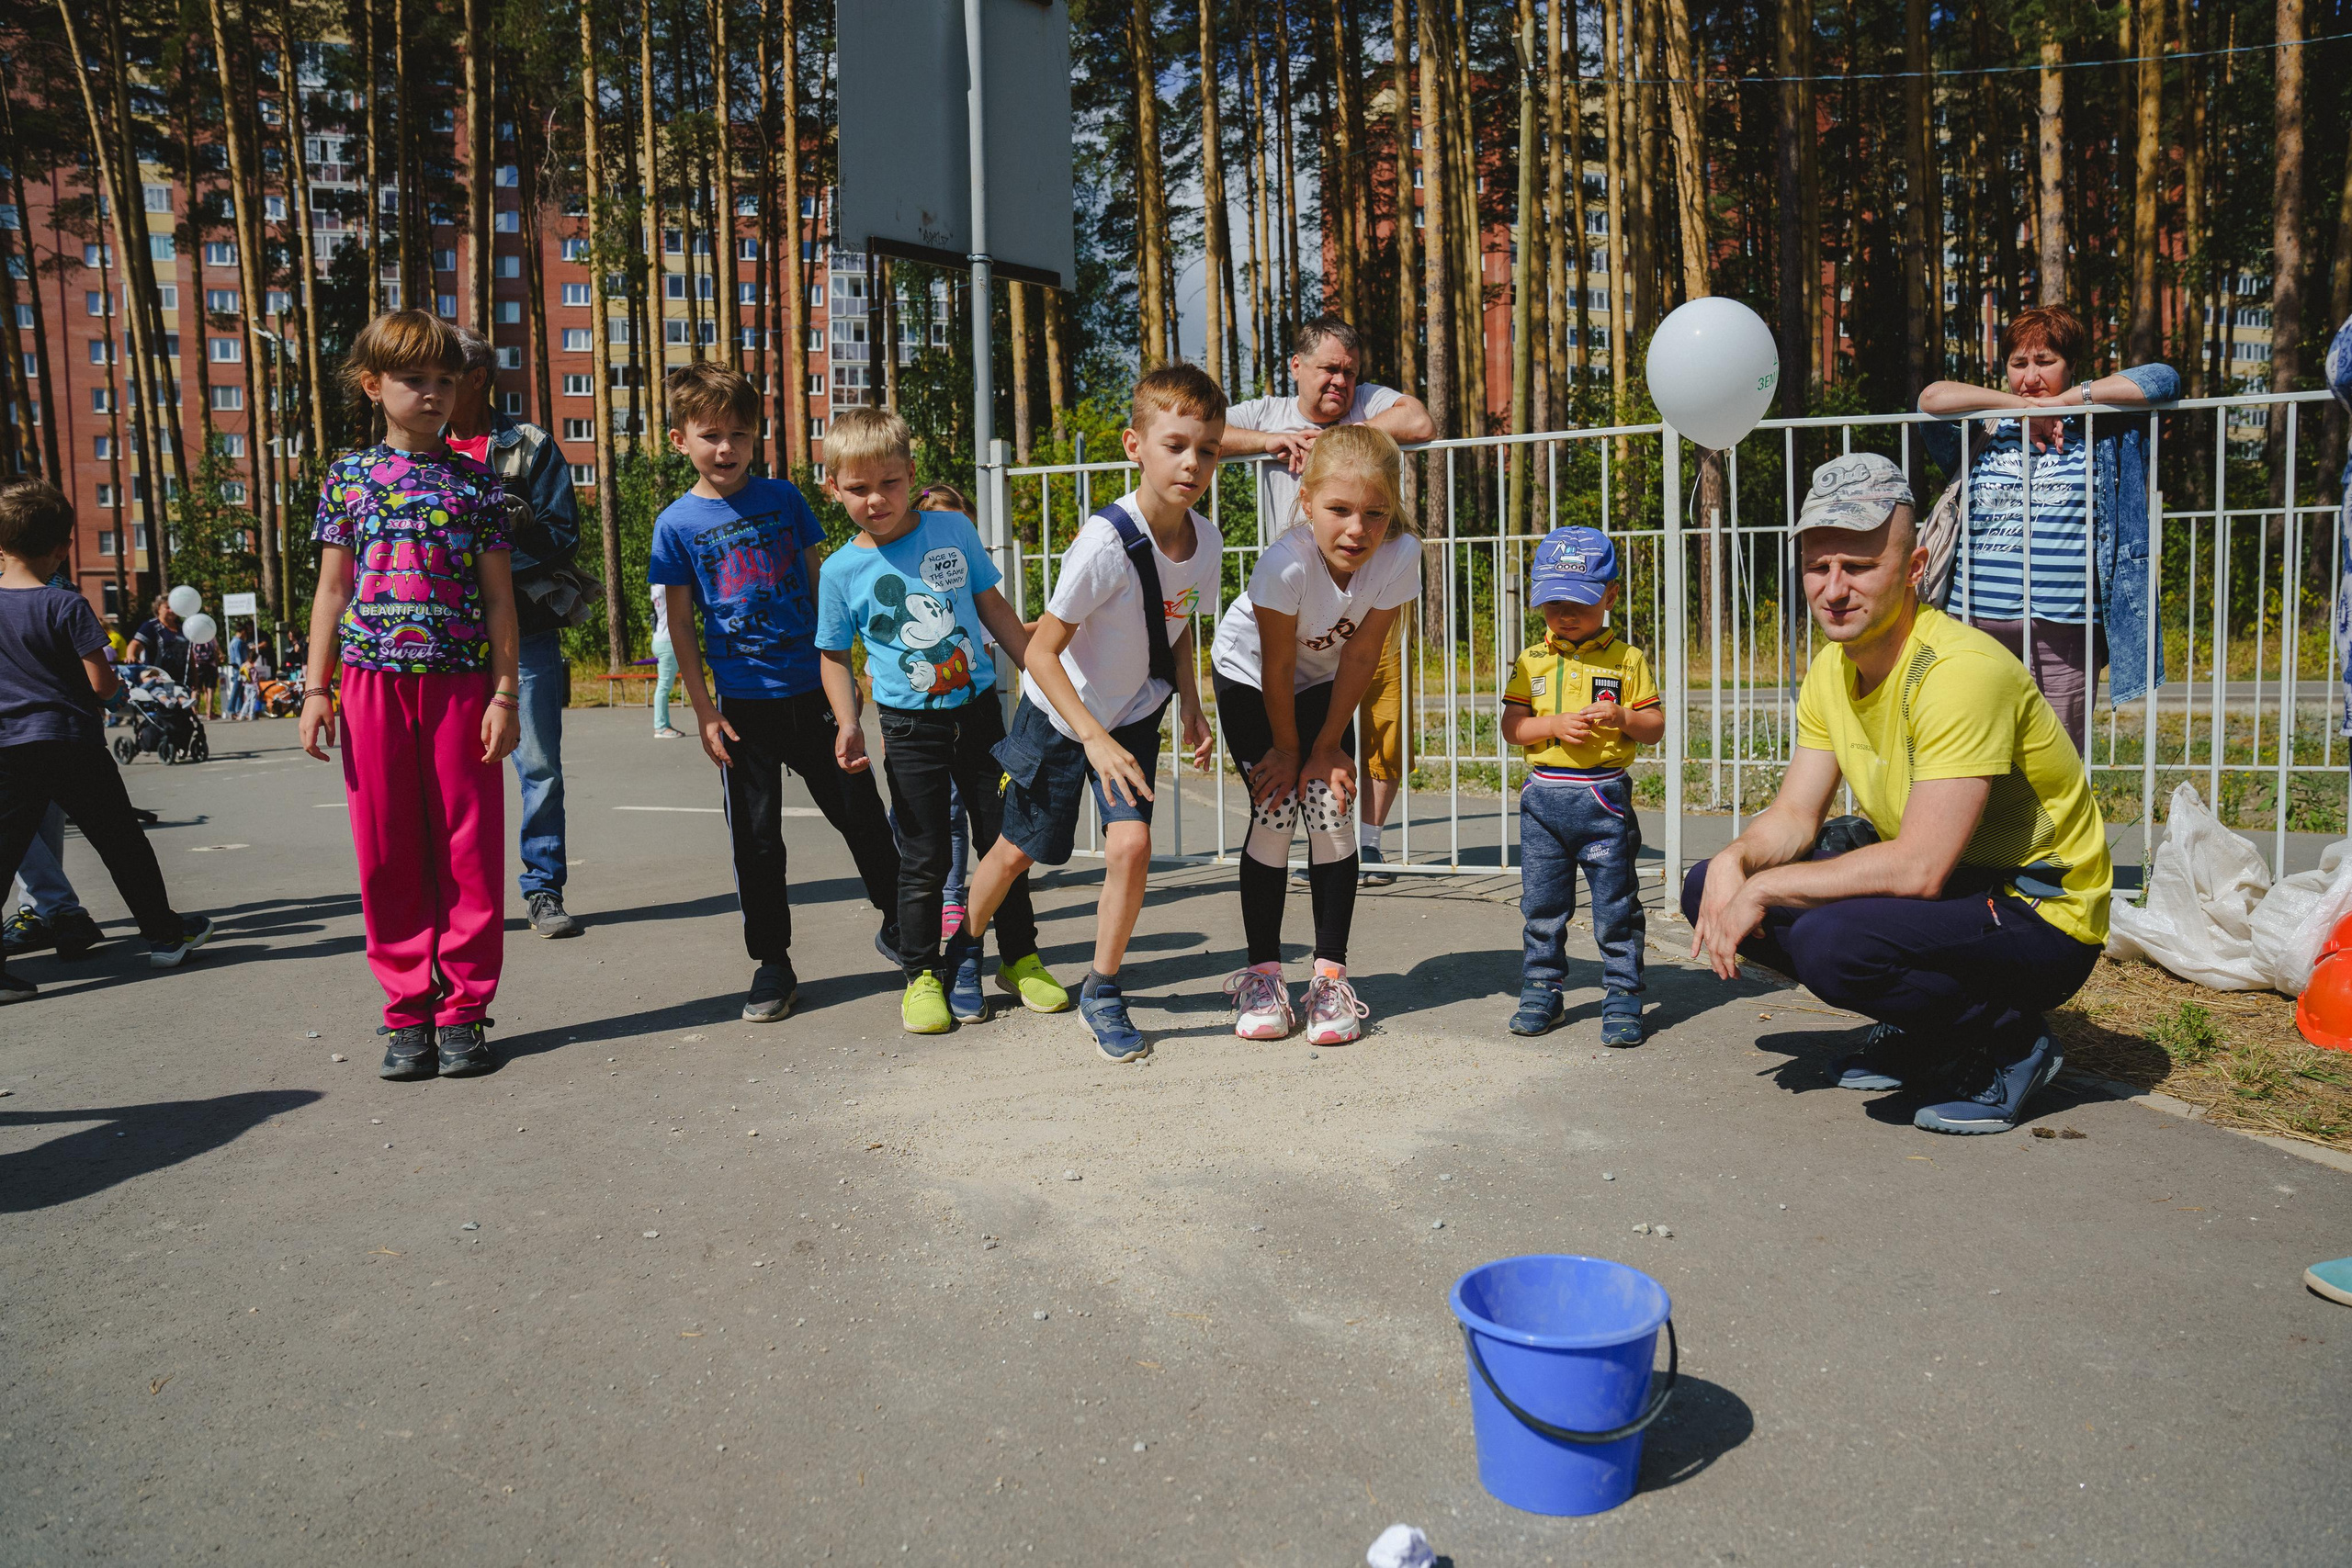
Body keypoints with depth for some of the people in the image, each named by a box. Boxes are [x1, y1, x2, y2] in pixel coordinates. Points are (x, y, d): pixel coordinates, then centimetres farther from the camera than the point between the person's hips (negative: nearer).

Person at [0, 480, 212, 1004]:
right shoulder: (66, 605, -11)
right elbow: (101, 683, -13)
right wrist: (115, 682, 8)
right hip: (71, 741, -3)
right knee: (120, 840, 10)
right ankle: (164, 933, 21)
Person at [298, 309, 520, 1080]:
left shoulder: (476, 480, 5)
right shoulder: (349, 474, 8)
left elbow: (499, 594, 4)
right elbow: (333, 588, 10)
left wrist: (505, 693, -2)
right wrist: (317, 688, 5)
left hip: (461, 682, -1)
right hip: (375, 681, 1)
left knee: (470, 850, 1)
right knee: (389, 852, 5)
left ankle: (463, 1009, 12)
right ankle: (407, 1013, 15)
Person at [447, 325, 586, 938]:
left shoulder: (531, 446, 3)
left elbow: (565, 539, -2)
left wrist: (523, 523, -22)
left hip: (527, 630, -3)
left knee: (539, 763, -1)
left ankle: (544, 890, 9)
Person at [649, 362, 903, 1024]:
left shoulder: (784, 497, 4)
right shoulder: (676, 524, 0)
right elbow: (680, 623, 2)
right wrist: (704, 711, -3)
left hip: (813, 689, 1)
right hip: (743, 703, -1)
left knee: (860, 811, 6)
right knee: (755, 837, 5)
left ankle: (898, 925, 26)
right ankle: (772, 962, 19)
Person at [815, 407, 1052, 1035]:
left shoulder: (954, 530, -1)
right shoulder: (841, 571, -4)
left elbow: (993, 606, 9)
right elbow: (835, 653, 5)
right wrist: (847, 724, -9)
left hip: (979, 709, 2)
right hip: (910, 728, -1)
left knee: (1003, 839, 10)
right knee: (923, 859, 4)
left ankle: (1020, 959, 26)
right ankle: (922, 975, 20)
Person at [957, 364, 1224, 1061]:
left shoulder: (1206, 541, -12)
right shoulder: (1106, 542, -30)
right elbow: (1041, 652, -26)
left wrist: (1192, 710, -5)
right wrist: (1094, 739, -32)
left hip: (1135, 717, 4)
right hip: (1060, 716, -3)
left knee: (1131, 845, -14)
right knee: (1017, 850, 10)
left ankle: (1102, 992, 7)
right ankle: (966, 949, 41)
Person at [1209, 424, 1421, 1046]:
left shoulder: (1400, 556, -29)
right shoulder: (1286, 562, -38)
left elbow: (1359, 656, -18)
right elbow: (1277, 668, -24)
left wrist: (1327, 746, -12)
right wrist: (1287, 749, -12)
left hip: (1324, 681, 3)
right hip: (1250, 675, -2)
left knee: (1329, 811, -9)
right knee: (1274, 813, -11)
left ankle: (1330, 974, 1)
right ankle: (1263, 972, 1)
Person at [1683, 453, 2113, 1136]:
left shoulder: (1960, 670, -26)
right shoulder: (1831, 669, 1)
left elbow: (1919, 868, -31)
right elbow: (1794, 816, 4)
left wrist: (1765, 887, -25)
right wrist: (1733, 864, -18)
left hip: (2040, 918, -8)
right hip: (1931, 878, 9)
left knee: (1829, 941, -35)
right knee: (1708, 891, -1)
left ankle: (2006, 1043, -4)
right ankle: (1916, 1032, 12)